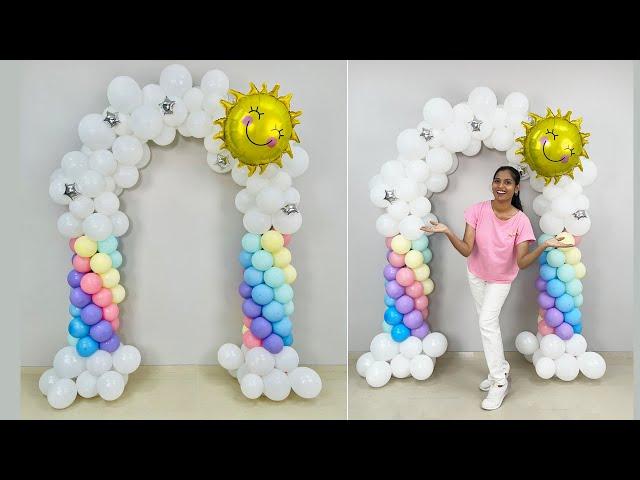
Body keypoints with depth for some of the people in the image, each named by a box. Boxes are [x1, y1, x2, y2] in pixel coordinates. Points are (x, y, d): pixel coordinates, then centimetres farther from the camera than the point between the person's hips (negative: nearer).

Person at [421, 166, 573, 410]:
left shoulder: (521, 220, -22)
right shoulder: (478, 210, -19)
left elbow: (521, 262, -25)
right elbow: (466, 250, -23)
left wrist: (545, 245, -39)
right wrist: (447, 232, -38)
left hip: (501, 279, -3)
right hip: (476, 275, 3)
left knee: (487, 322, -13)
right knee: (488, 323, 14)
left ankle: (500, 382, 3)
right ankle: (501, 369, 35)